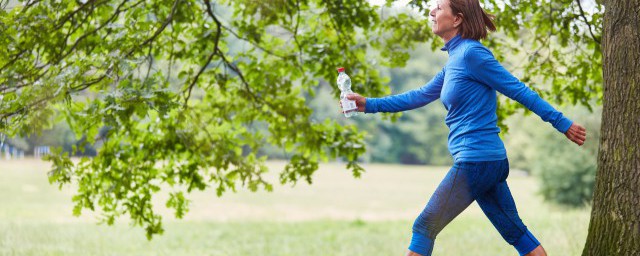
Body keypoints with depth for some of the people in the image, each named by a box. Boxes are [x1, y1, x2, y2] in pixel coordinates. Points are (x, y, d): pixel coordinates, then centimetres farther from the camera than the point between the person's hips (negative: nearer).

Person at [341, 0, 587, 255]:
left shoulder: (471, 53, -13)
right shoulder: (455, 59, 15)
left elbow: (519, 90, -11)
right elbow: (421, 95, 23)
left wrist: (562, 123, -9)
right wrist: (370, 104, 21)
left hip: (475, 161, -9)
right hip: (490, 161, 9)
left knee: (424, 228, -1)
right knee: (516, 232, 12)